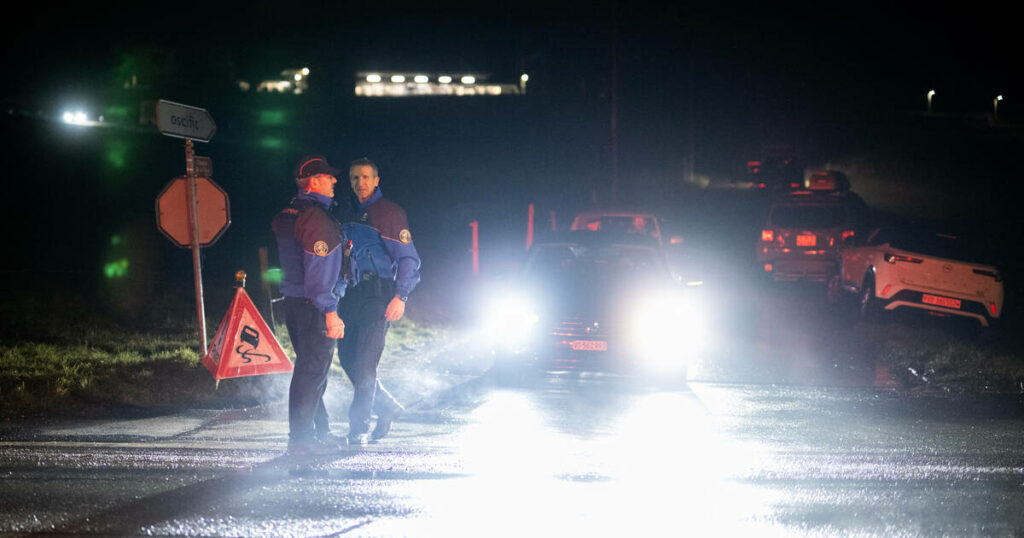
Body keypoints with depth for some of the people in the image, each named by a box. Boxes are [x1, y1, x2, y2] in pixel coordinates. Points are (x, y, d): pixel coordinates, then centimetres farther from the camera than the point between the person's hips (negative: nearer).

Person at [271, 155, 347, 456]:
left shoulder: (286, 216, 13)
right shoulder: (316, 219, -17)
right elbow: (318, 270, -22)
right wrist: (330, 312, -22)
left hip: (292, 303, 10)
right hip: (313, 306, -10)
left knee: (307, 368, 17)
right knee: (313, 371, -4)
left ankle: (302, 435, 24)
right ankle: (301, 439, -2)